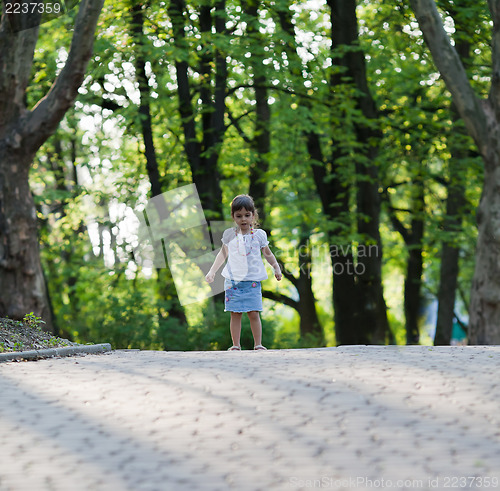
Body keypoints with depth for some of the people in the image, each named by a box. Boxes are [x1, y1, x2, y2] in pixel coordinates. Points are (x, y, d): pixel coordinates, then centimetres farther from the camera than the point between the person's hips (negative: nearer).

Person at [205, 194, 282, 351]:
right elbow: (223, 253, 18)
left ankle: (258, 344, 1)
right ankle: (236, 345, 2)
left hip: (253, 280, -1)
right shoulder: (229, 235, 7)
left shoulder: (259, 234, 6)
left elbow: (267, 254, 16)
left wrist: (276, 268, 3)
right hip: (233, 280, 1)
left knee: (253, 313, -5)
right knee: (235, 314, -1)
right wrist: (212, 271, 13)